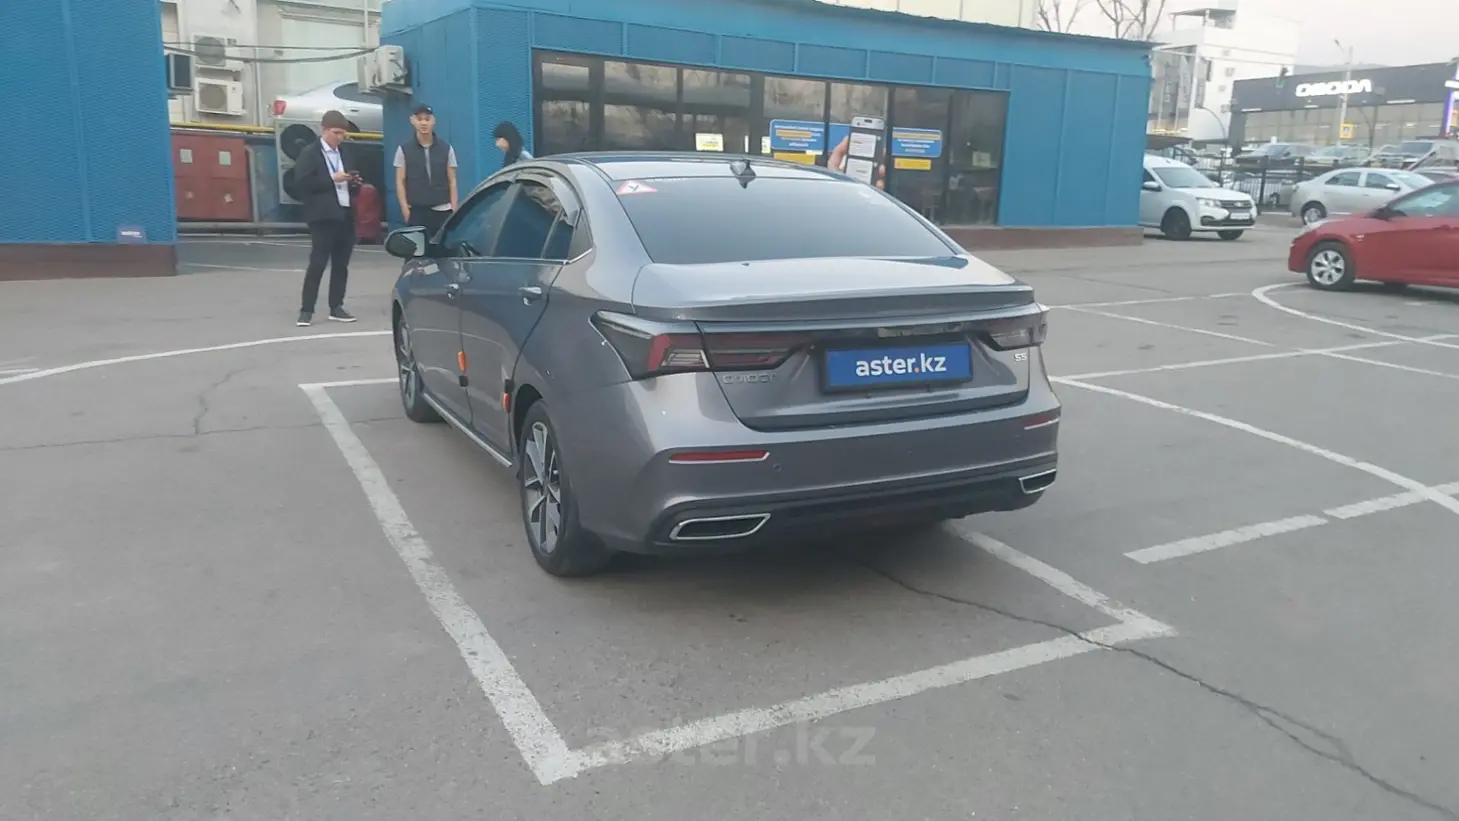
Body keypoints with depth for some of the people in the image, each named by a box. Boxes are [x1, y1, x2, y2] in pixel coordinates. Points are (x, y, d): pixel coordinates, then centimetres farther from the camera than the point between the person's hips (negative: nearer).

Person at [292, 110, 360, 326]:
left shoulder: (344, 154, 18)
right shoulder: (310, 153, -1)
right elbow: (302, 182, -13)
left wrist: (354, 183, -1)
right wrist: (332, 179, -17)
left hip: (345, 215, 6)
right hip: (323, 216, -6)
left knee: (341, 264, 9)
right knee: (318, 263, -7)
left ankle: (336, 307, 16)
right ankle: (306, 310, -3)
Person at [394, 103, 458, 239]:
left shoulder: (446, 148, 7)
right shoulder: (404, 149, 4)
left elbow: (452, 181, 7)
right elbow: (400, 182, 3)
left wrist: (454, 209, -1)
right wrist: (405, 210, -6)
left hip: (442, 210, 1)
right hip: (416, 211, -1)